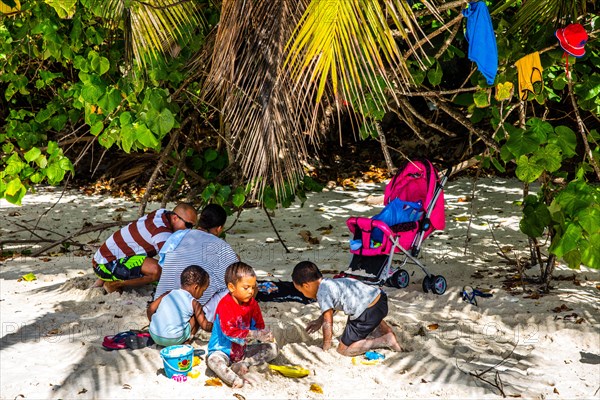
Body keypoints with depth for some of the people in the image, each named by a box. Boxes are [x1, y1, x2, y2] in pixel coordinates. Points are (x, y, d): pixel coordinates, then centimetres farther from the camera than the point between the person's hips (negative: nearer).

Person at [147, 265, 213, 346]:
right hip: (174, 339, -4)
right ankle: (185, 342, 6)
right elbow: (205, 326, 4)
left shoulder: (168, 294, 12)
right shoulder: (194, 303, 3)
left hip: (154, 336, 4)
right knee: (196, 317, 13)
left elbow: (150, 309, 11)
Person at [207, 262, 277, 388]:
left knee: (273, 348, -5)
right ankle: (236, 380, -54)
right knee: (213, 360, -38)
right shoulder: (225, 305, -19)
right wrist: (254, 334, -35)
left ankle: (245, 363, -22)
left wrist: (263, 335, -15)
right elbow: (228, 331, -29)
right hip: (223, 350, -7)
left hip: (243, 349, 7)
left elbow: (259, 324, 9)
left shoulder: (252, 303, 0)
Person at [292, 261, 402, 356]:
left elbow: (328, 324, -9)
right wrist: (319, 321, 39)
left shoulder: (322, 293, -12)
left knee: (343, 349, -1)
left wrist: (325, 348, 3)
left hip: (368, 312, -10)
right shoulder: (329, 283, 16)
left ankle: (385, 340, -9)